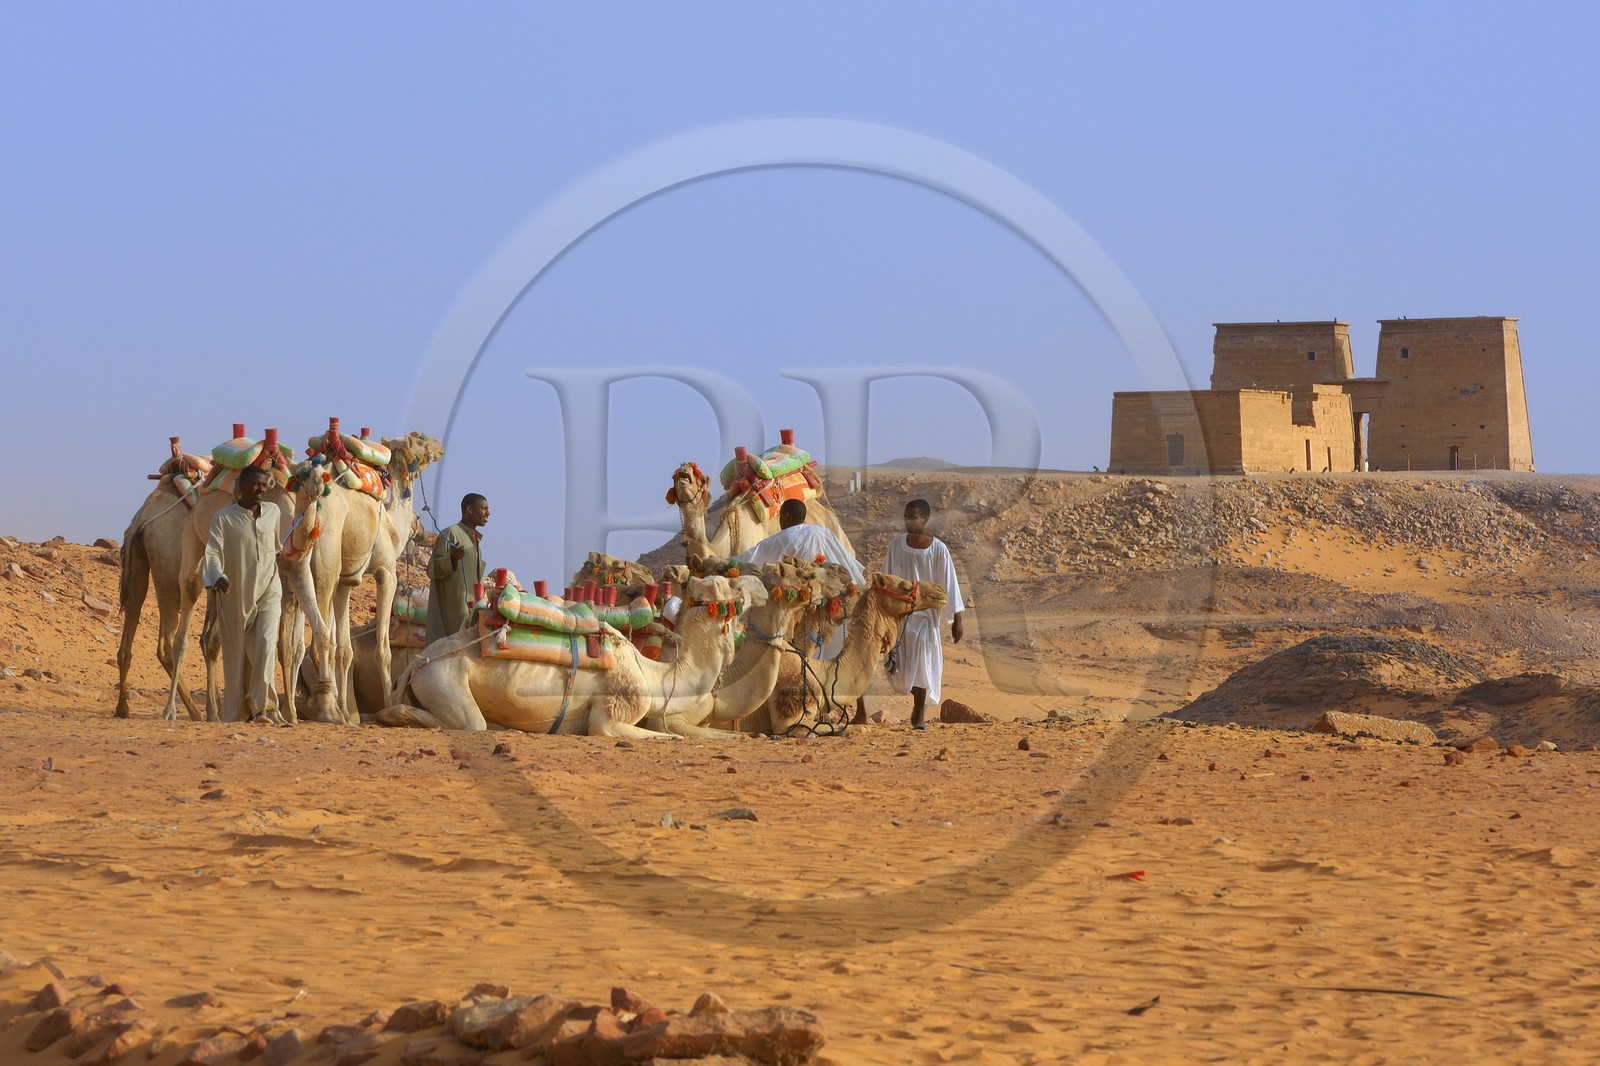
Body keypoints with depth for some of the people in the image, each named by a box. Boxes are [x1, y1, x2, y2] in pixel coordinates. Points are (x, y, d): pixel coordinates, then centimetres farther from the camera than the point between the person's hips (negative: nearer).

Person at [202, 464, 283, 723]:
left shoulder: (273, 513, 8)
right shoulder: (224, 517, -4)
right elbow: (213, 551, -15)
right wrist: (217, 576, -35)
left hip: (267, 594, 2)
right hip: (234, 597, -2)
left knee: (265, 645, -18)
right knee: (235, 656, 3)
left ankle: (262, 707, -15)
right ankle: (235, 713, 14)